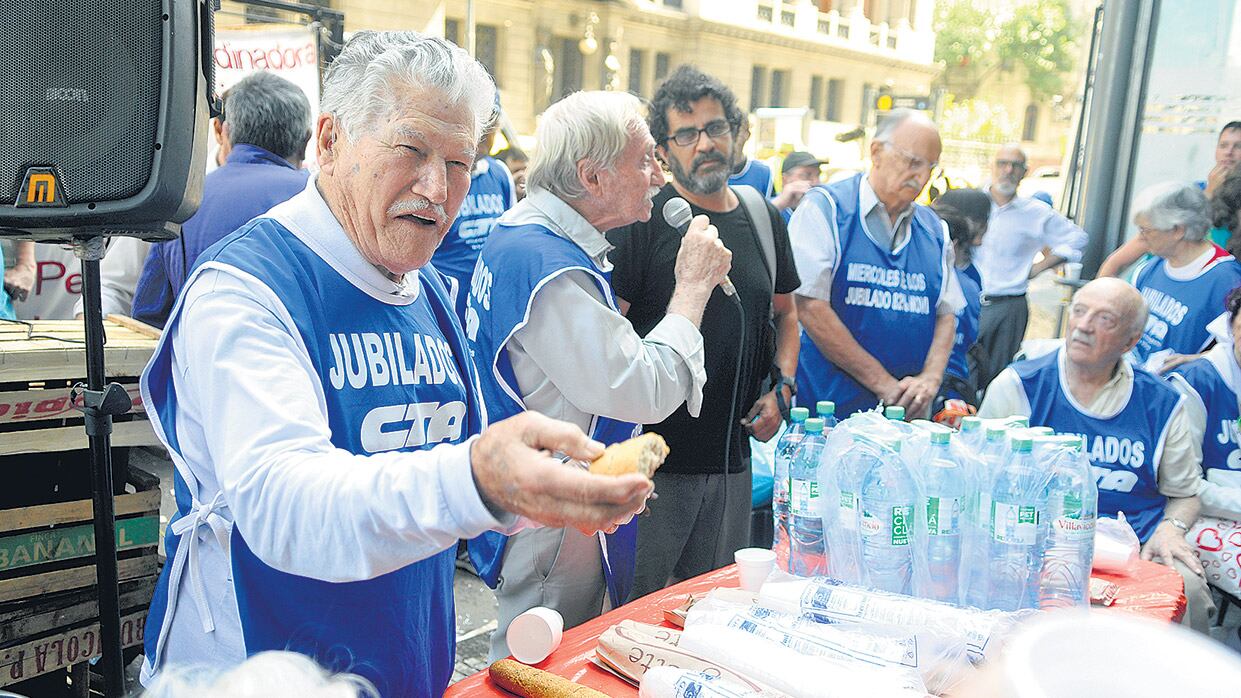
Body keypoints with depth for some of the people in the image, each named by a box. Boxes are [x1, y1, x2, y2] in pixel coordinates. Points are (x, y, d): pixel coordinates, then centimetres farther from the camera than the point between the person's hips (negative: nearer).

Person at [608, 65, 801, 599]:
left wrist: (781, 389, 7)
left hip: (733, 454, 6)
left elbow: (785, 313, 19)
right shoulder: (642, 219, -8)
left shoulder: (762, 217, 10)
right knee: (636, 601, 7)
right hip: (656, 454, -5)